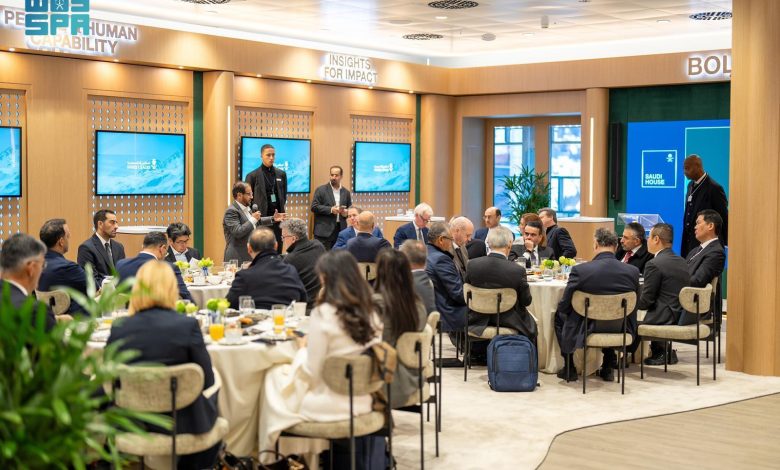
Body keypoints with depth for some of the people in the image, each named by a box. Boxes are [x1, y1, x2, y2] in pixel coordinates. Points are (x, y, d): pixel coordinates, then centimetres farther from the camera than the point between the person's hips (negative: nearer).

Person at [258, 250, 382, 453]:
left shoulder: (324, 314, -19)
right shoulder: (370, 311, -1)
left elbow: (311, 372, -15)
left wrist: (302, 348, 4)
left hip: (333, 401, -6)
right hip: (362, 397, 7)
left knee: (274, 375, 19)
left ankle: (271, 451, 33)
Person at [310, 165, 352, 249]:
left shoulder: (346, 192, 13)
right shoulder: (321, 190, 1)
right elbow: (314, 207, -6)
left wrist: (346, 212, -5)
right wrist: (330, 209, -15)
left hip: (341, 230, 4)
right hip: (324, 231, -4)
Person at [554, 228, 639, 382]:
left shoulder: (580, 270, -19)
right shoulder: (632, 271, -9)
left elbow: (564, 306, -9)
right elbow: (634, 306, 5)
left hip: (586, 330, -3)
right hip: (619, 331, 3)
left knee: (559, 316, 27)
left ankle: (569, 368, 30)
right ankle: (608, 368, 35)